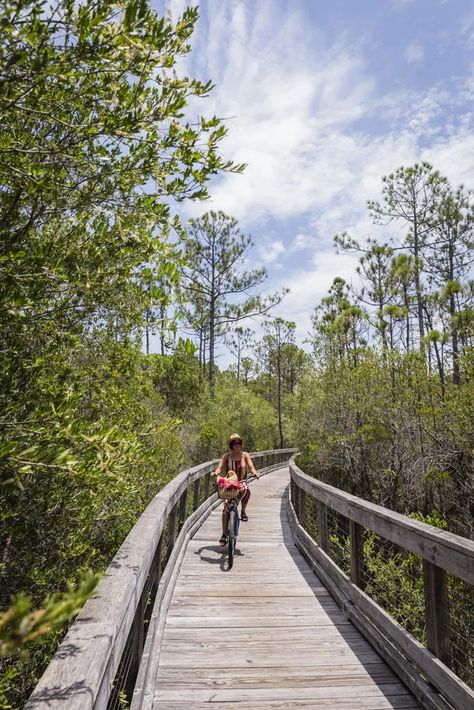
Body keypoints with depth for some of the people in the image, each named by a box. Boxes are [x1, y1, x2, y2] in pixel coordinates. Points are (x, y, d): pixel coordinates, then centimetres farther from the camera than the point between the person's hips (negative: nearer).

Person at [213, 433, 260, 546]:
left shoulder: (245, 455, -2)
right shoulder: (226, 456, -2)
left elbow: (251, 467, -11)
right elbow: (220, 467, -10)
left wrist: (255, 473, -33)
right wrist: (216, 473, -32)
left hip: (241, 482, 1)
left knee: (246, 490, -31)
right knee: (225, 508, -12)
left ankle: (243, 511, 2)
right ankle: (224, 535, 3)